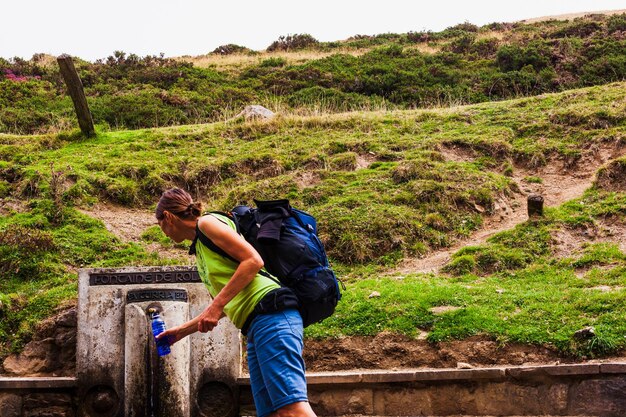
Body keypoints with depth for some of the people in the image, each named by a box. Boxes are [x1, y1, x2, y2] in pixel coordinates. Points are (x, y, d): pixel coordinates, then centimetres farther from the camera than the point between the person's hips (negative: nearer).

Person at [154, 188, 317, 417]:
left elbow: (253, 260, -10)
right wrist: (181, 331, 44)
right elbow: (225, 307, 35)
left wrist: (216, 305, -11)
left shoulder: (207, 223, 3)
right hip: (254, 326, 9)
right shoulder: (200, 248, 29)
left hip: (271, 312, -9)